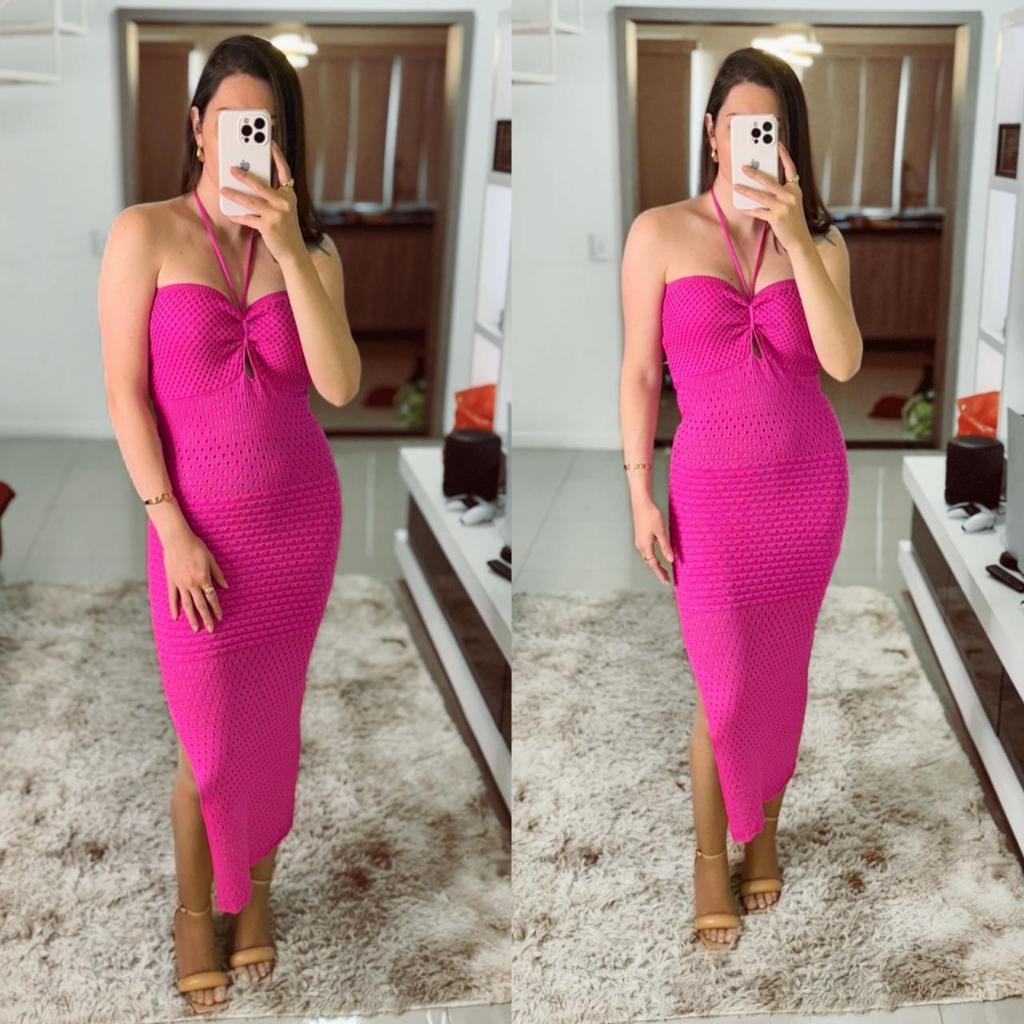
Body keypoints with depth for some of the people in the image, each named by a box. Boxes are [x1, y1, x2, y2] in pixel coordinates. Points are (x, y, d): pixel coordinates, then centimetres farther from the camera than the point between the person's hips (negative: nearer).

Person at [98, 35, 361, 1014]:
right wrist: (171, 529, -13)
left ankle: (255, 888, 37)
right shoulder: (145, 232, -8)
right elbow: (125, 394, -9)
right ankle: (193, 907, 30)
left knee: (270, 722, 15)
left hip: (300, 518, 3)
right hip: (201, 525, -3)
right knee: (209, 740, 6)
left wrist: (289, 250, -24)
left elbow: (340, 385, -15)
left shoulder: (309, 250, 0)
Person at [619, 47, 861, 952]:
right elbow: (639, 374, -2)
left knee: (781, 673, 13)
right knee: (724, 687, 2)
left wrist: (793, 240, -21)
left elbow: (843, 362, -15)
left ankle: (763, 831, 34)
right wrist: (640, 494, -6)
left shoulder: (820, 242, 0)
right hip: (715, 490, -2)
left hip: (811, 482, 2)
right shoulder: (660, 232, -5)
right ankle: (711, 854, 24)